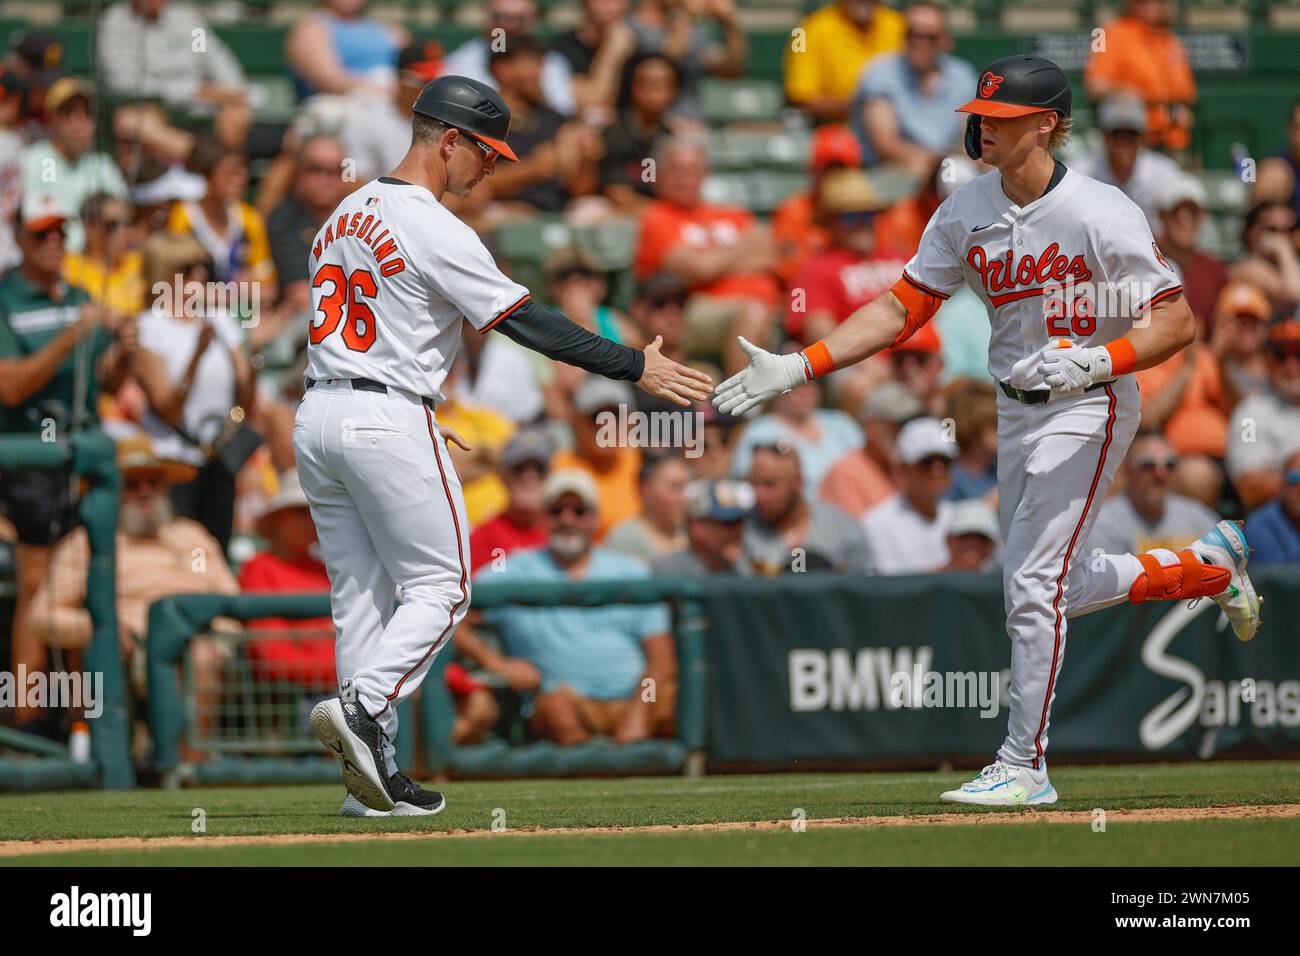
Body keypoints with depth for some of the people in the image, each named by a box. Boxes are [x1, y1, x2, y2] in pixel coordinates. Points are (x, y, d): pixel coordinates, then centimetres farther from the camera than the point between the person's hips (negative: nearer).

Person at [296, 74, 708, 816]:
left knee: (360, 591, 9)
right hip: (386, 420, -8)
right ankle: (361, 706, -20)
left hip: (317, 414, 8)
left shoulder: (347, 214, 15)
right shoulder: (435, 232, -12)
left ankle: (375, 776, 6)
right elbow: (528, 323, -15)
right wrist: (637, 366, -12)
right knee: (441, 586, 0)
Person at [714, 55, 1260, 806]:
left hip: (1088, 411, -8)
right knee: (1053, 589, 17)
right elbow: (901, 309, 2)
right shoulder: (967, 213, 0)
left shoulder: (1101, 214, -19)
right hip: (1017, 410, 8)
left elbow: (1178, 323, -16)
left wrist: (1094, 363, -32)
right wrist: (798, 368, -8)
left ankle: (1023, 767, -3)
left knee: (1034, 587, -12)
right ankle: (1209, 565, 38)